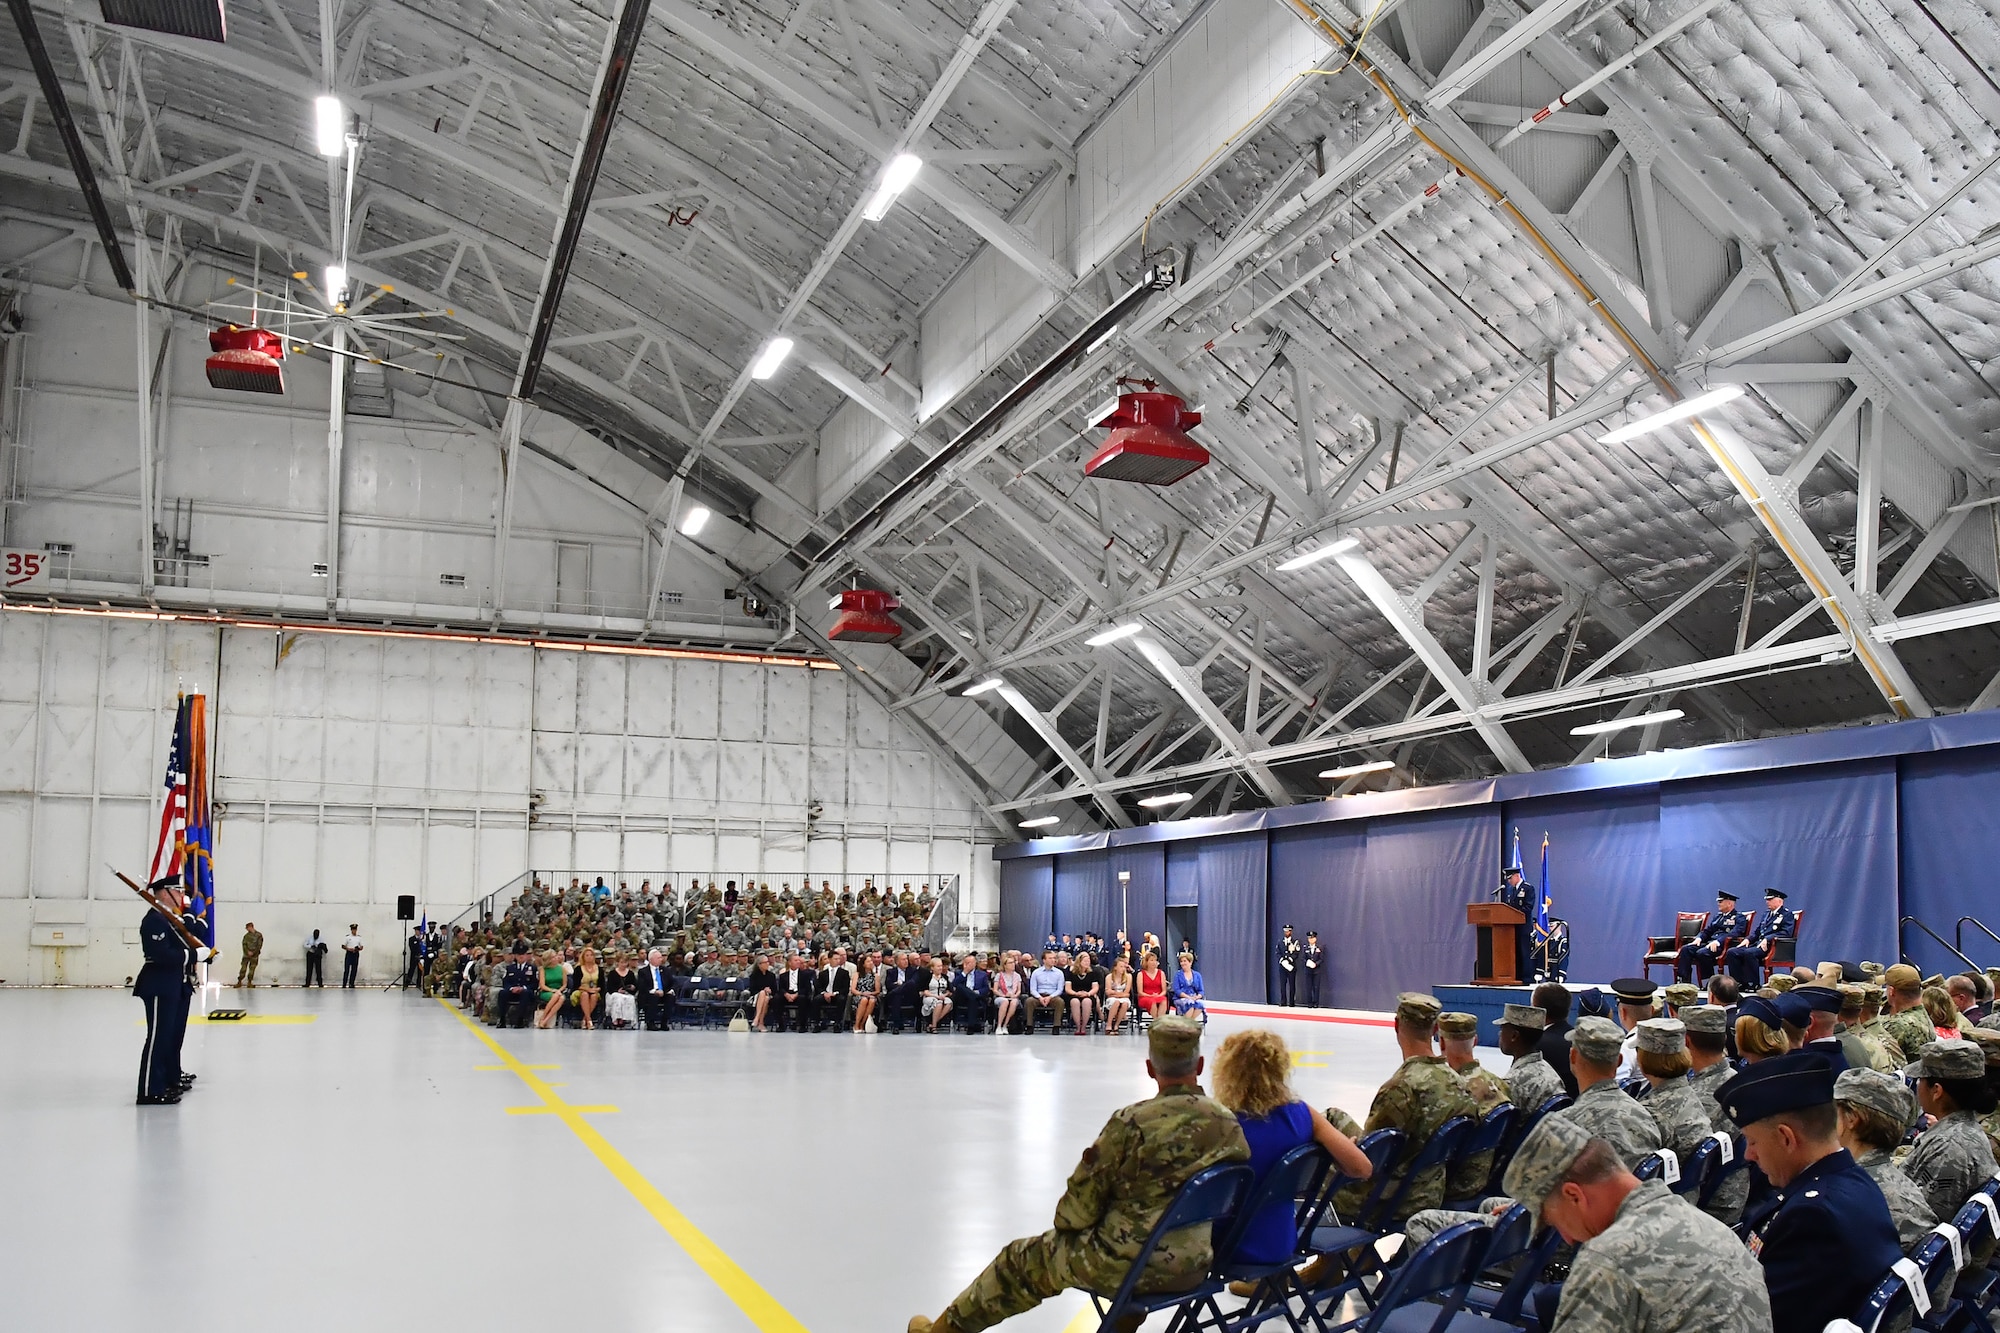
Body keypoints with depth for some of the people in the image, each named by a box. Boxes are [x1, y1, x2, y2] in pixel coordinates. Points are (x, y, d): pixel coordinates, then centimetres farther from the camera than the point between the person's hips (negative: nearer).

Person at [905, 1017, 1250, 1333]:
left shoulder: (1131, 1122, -21)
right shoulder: (1229, 1124, -6)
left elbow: (1085, 1193, -11)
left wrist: (1066, 1223, 10)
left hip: (1129, 1263, -5)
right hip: (1196, 1266, 5)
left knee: (1024, 1258, 18)